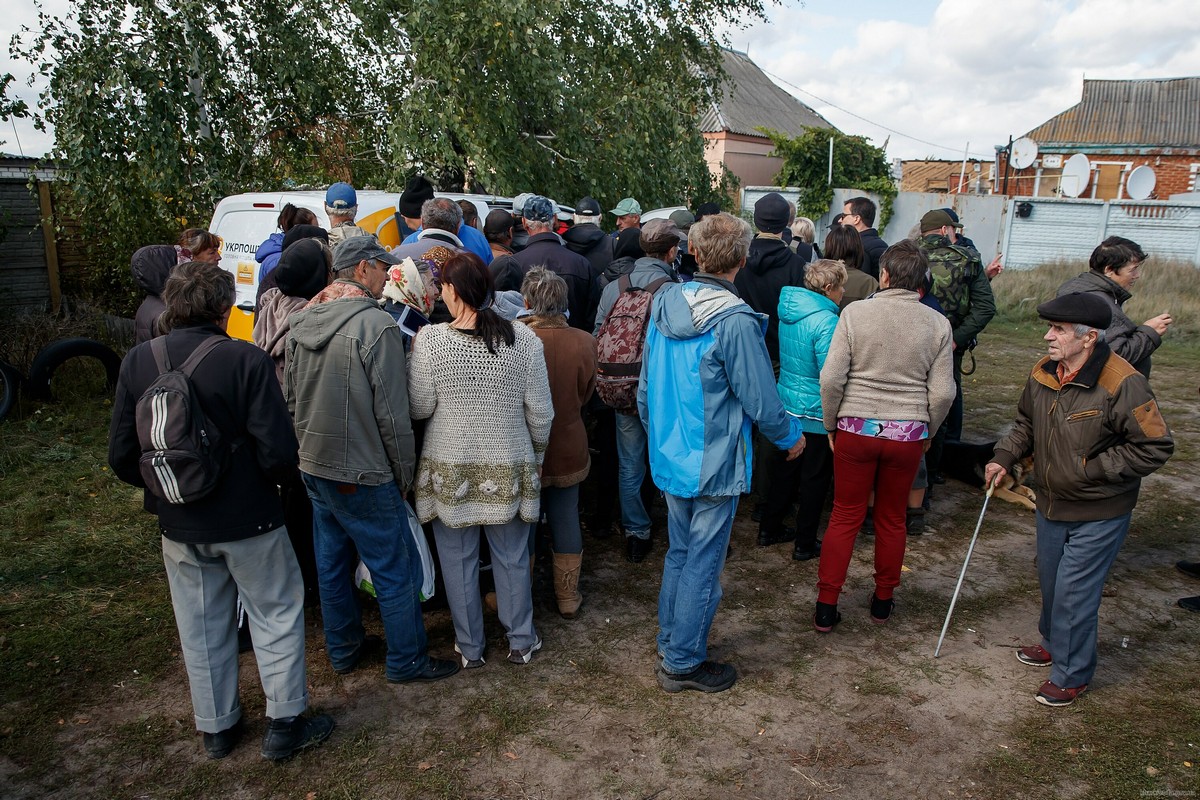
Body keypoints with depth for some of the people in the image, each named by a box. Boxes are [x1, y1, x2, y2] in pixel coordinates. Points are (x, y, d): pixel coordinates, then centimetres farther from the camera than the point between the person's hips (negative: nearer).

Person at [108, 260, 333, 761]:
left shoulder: (138, 362, -5)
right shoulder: (246, 359, -19)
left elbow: (121, 456, -2)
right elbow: (278, 452, -21)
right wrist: (279, 476, 1)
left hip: (179, 526, 4)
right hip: (248, 519, -4)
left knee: (201, 628, 19)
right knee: (276, 616, 13)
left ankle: (216, 728, 35)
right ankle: (285, 724, 21)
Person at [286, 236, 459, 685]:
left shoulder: (301, 323, 4)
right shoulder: (376, 325, -20)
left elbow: (290, 398, 13)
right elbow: (392, 412, -18)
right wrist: (404, 473, -6)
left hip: (313, 467, 8)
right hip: (362, 475, -8)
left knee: (332, 564, 20)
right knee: (397, 570, 6)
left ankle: (343, 649, 35)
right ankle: (406, 661, 19)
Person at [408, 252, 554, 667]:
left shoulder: (430, 340, -13)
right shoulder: (524, 339, -8)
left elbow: (419, 408, -6)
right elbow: (541, 413, -4)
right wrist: (537, 456, 13)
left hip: (450, 468, -1)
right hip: (509, 467, 1)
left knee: (458, 559, 15)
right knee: (512, 558, 16)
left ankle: (469, 647, 29)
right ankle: (521, 642, 30)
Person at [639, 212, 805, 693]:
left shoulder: (664, 305, 0)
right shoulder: (736, 322, -21)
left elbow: (645, 388, 8)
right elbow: (761, 402, -16)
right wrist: (792, 437, 3)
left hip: (670, 456, 7)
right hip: (714, 464, -7)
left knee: (679, 554, 21)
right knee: (703, 565, 6)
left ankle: (671, 645, 35)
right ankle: (683, 664, 19)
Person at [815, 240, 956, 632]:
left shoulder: (855, 312, -8)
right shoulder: (937, 323, -3)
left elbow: (832, 378, -11)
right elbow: (942, 393, -3)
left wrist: (831, 424, 3)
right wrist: (926, 433, 13)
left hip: (856, 428, -1)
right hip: (908, 434, 1)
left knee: (845, 516, 10)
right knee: (892, 518, 17)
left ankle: (826, 607, 15)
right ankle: (883, 601, 32)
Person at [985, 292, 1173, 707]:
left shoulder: (1121, 383, -25)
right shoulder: (1043, 372, -4)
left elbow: (1155, 447, -19)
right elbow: (1026, 423, 14)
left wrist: (1093, 468, -20)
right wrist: (1004, 457, 1)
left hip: (1098, 515, -6)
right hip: (1051, 504, 7)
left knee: (1073, 593, 1)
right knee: (1050, 582, 22)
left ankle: (1071, 675, 21)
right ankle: (1053, 644, 47)